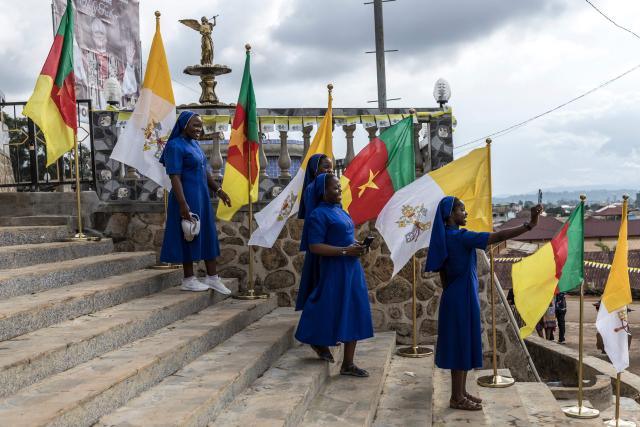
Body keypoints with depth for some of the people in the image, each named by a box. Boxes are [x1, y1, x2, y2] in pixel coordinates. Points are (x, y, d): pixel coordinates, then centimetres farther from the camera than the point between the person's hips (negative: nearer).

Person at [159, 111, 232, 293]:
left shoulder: (194, 144, 12)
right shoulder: (175, 146, -13)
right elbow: (175, 177, -19)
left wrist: (218, 190, 13)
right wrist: (183, 204, -25)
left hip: (202, 197, 9)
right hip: (187, 198, -9)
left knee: (208, 235, 10)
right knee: (189, 236, 1)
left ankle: (212, 277, 18)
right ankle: (188, 280, 13)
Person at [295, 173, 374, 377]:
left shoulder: (339, 210, 15)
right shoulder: (319, 214, -11)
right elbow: (315, 247, -18)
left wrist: (356, 245, 5)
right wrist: (345, 251, -19)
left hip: (351, 269, 8)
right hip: (335, 270, -8)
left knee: (354, 314, 6)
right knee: (332, 313, -1)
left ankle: (348, 364, 16)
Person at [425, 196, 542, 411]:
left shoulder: (445, 238, 9)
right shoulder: (460, 237, -19)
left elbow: (442, 273, 14)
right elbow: (498, 236, -26)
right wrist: (529, 225, -28)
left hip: (456, 297, 9)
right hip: (462, 298, -9)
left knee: (463, 344, 15)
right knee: (462, 344, -2)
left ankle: (461, 392, 23)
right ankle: (457, 398, 7)